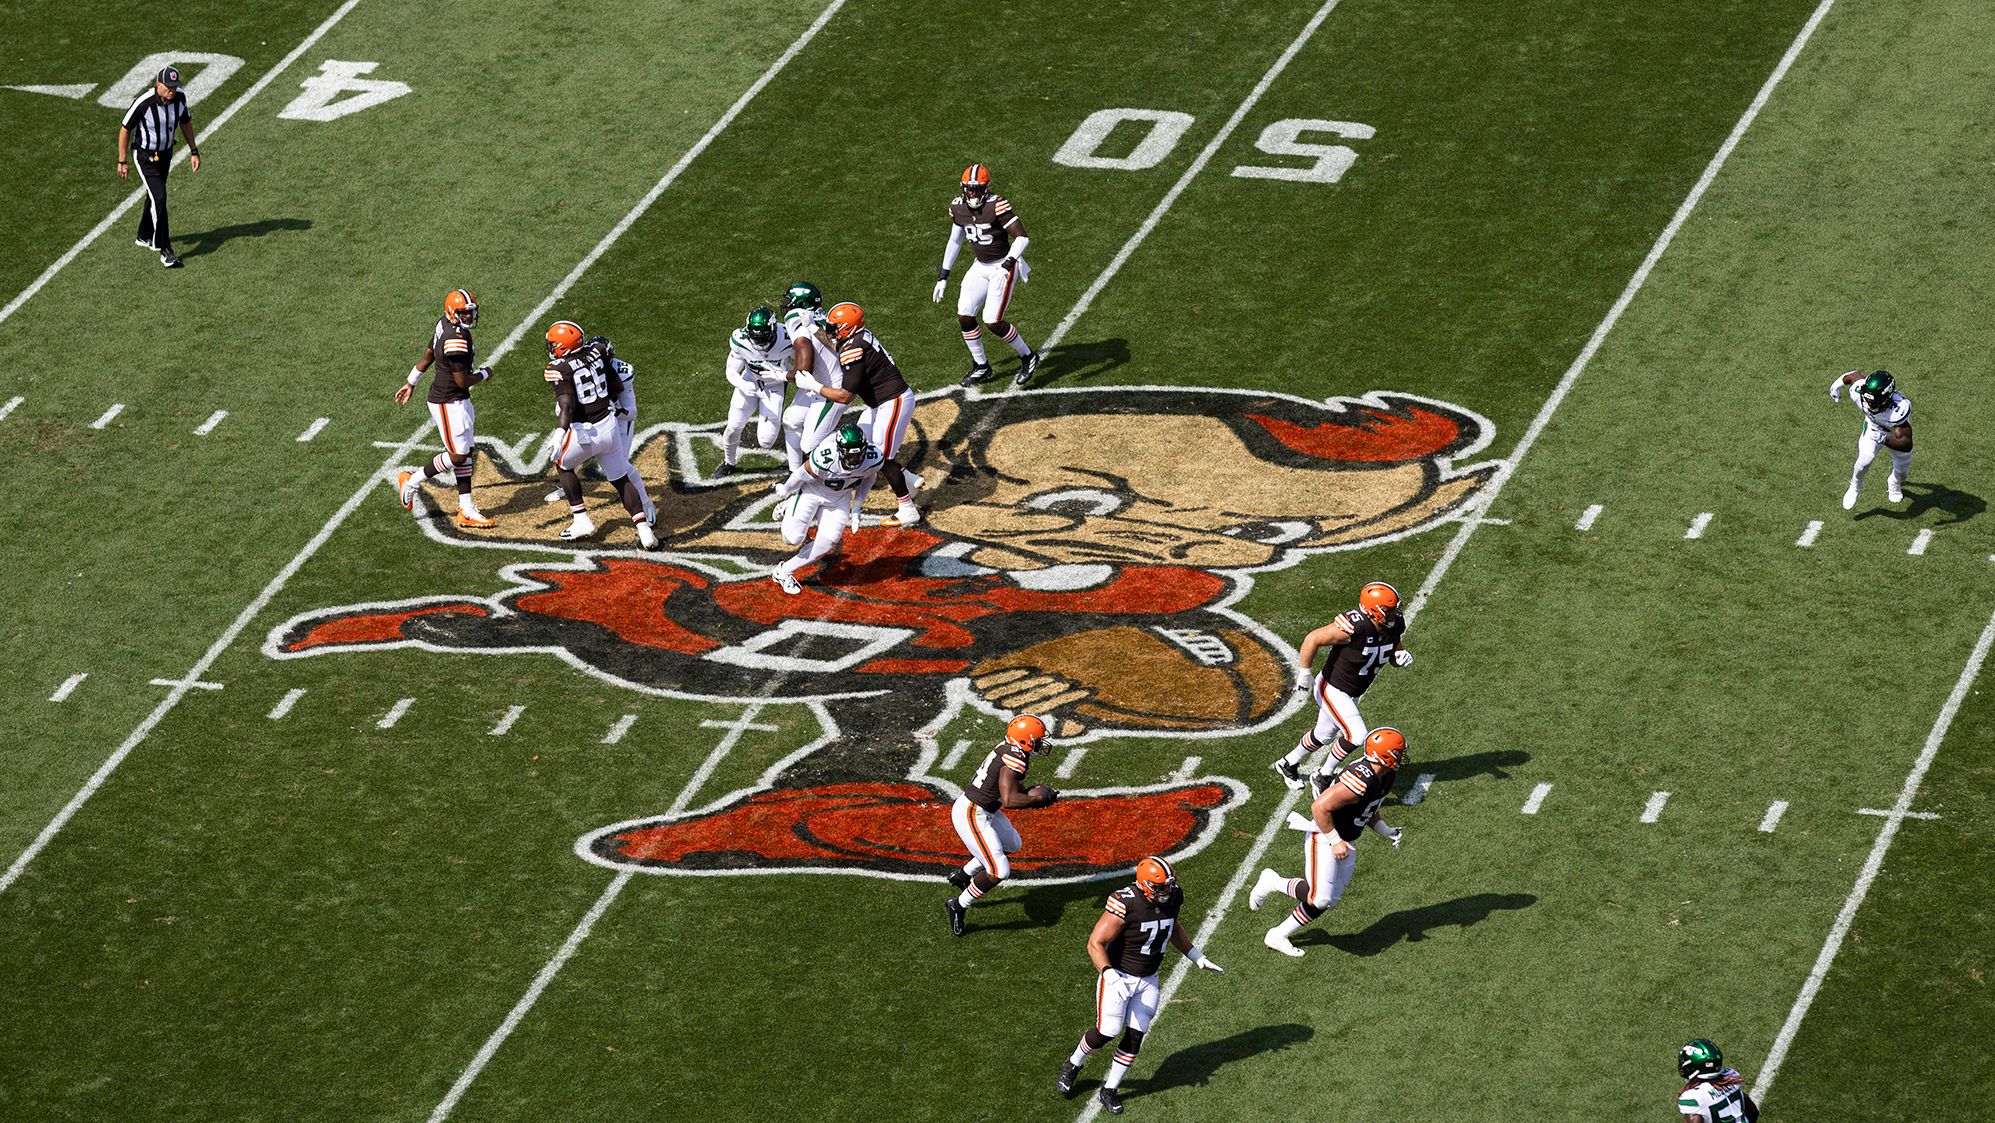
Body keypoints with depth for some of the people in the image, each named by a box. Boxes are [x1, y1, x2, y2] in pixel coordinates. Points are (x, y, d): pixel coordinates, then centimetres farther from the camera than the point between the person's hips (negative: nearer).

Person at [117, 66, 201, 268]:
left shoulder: (179, 98, -14)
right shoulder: (143, 103, -30)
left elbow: (186, 123, 7)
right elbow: (125, 129, -17)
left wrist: (194, 151, 7)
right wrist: (122, 162, -12)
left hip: (166, 152, 6)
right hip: (145, 155, -6)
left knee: (155, 195, 20)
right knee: (159, 198, -14)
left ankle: (145, 236, 41)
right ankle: (165, 251, -10)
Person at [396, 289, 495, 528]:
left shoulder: (444, 323, 3)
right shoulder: (456, 339, -26)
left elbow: (428, 356, 16)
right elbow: (462, 381, -23)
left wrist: (411, 384, 27)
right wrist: (484, 374, -2)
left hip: (459, 400, 10)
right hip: (448, 403, -10)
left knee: (466, 452, 11)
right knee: (457, 455, -2)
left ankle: (466, 510, 14)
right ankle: (412, 482, 16)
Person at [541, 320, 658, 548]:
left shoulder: (560, 369, -13)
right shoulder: (596, 353, 4)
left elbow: (567, 404, -28)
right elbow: (618, 387, 12)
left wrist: (560, 433, -36)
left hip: (583, 433, -5)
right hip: (609, 426, 5)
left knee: (563, 465, 23)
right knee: (621, 478, 14)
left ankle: (581, 520, 20)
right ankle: (643, 528, 2)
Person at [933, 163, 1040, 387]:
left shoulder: (997, 206, -22)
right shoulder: (958, 207, -1)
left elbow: (1022, 237, -24)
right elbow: (955, 241, 13)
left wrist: (1007, 265, -34)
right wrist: (943, 276, 14)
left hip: (1002, 266, -7)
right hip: (980, 267, 7)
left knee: (993, 321, -13)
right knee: (964, 317, 0)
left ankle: (1028, 357, 10)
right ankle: (981, 367, 19)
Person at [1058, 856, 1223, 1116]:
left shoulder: (1172, 897, -7)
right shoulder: (1126, 904, -29)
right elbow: (1095, 943, -25)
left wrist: (1198, 958, 13)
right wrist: (1110, 977, -36)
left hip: (1148, 980, 6)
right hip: (1119, 976, -6)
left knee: (1135, 1036, 4)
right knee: (1106, 1032, -3)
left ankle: (1110, 1090, 21)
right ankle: (1073, 1065, 27)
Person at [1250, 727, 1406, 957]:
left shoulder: (1386, 776, -1)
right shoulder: (1361, 781, -31)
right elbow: (1320, 807, -29)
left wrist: (1387, 832, 5)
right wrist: (1335, 841, -24)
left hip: (1345, 841, 9)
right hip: (1323, 837, -9)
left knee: (1329, 900, 9)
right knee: (1319, 899, -12)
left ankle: (1278, 936, 21)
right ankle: (1273, 883, 12)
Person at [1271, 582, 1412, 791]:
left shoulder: (1394, 626, -12)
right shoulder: (1354, 627, -35)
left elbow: (1394, 656, 6)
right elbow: (1312, 640, -28)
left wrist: (1401, 657, -19)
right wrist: (1305, 675, -21)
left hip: (1352, 694, 8)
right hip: (1332, 690, -8)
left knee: (1324, 736, 23)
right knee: (1357, 735, -15)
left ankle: (1288, 764, 46)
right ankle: (1323, 775, 7)